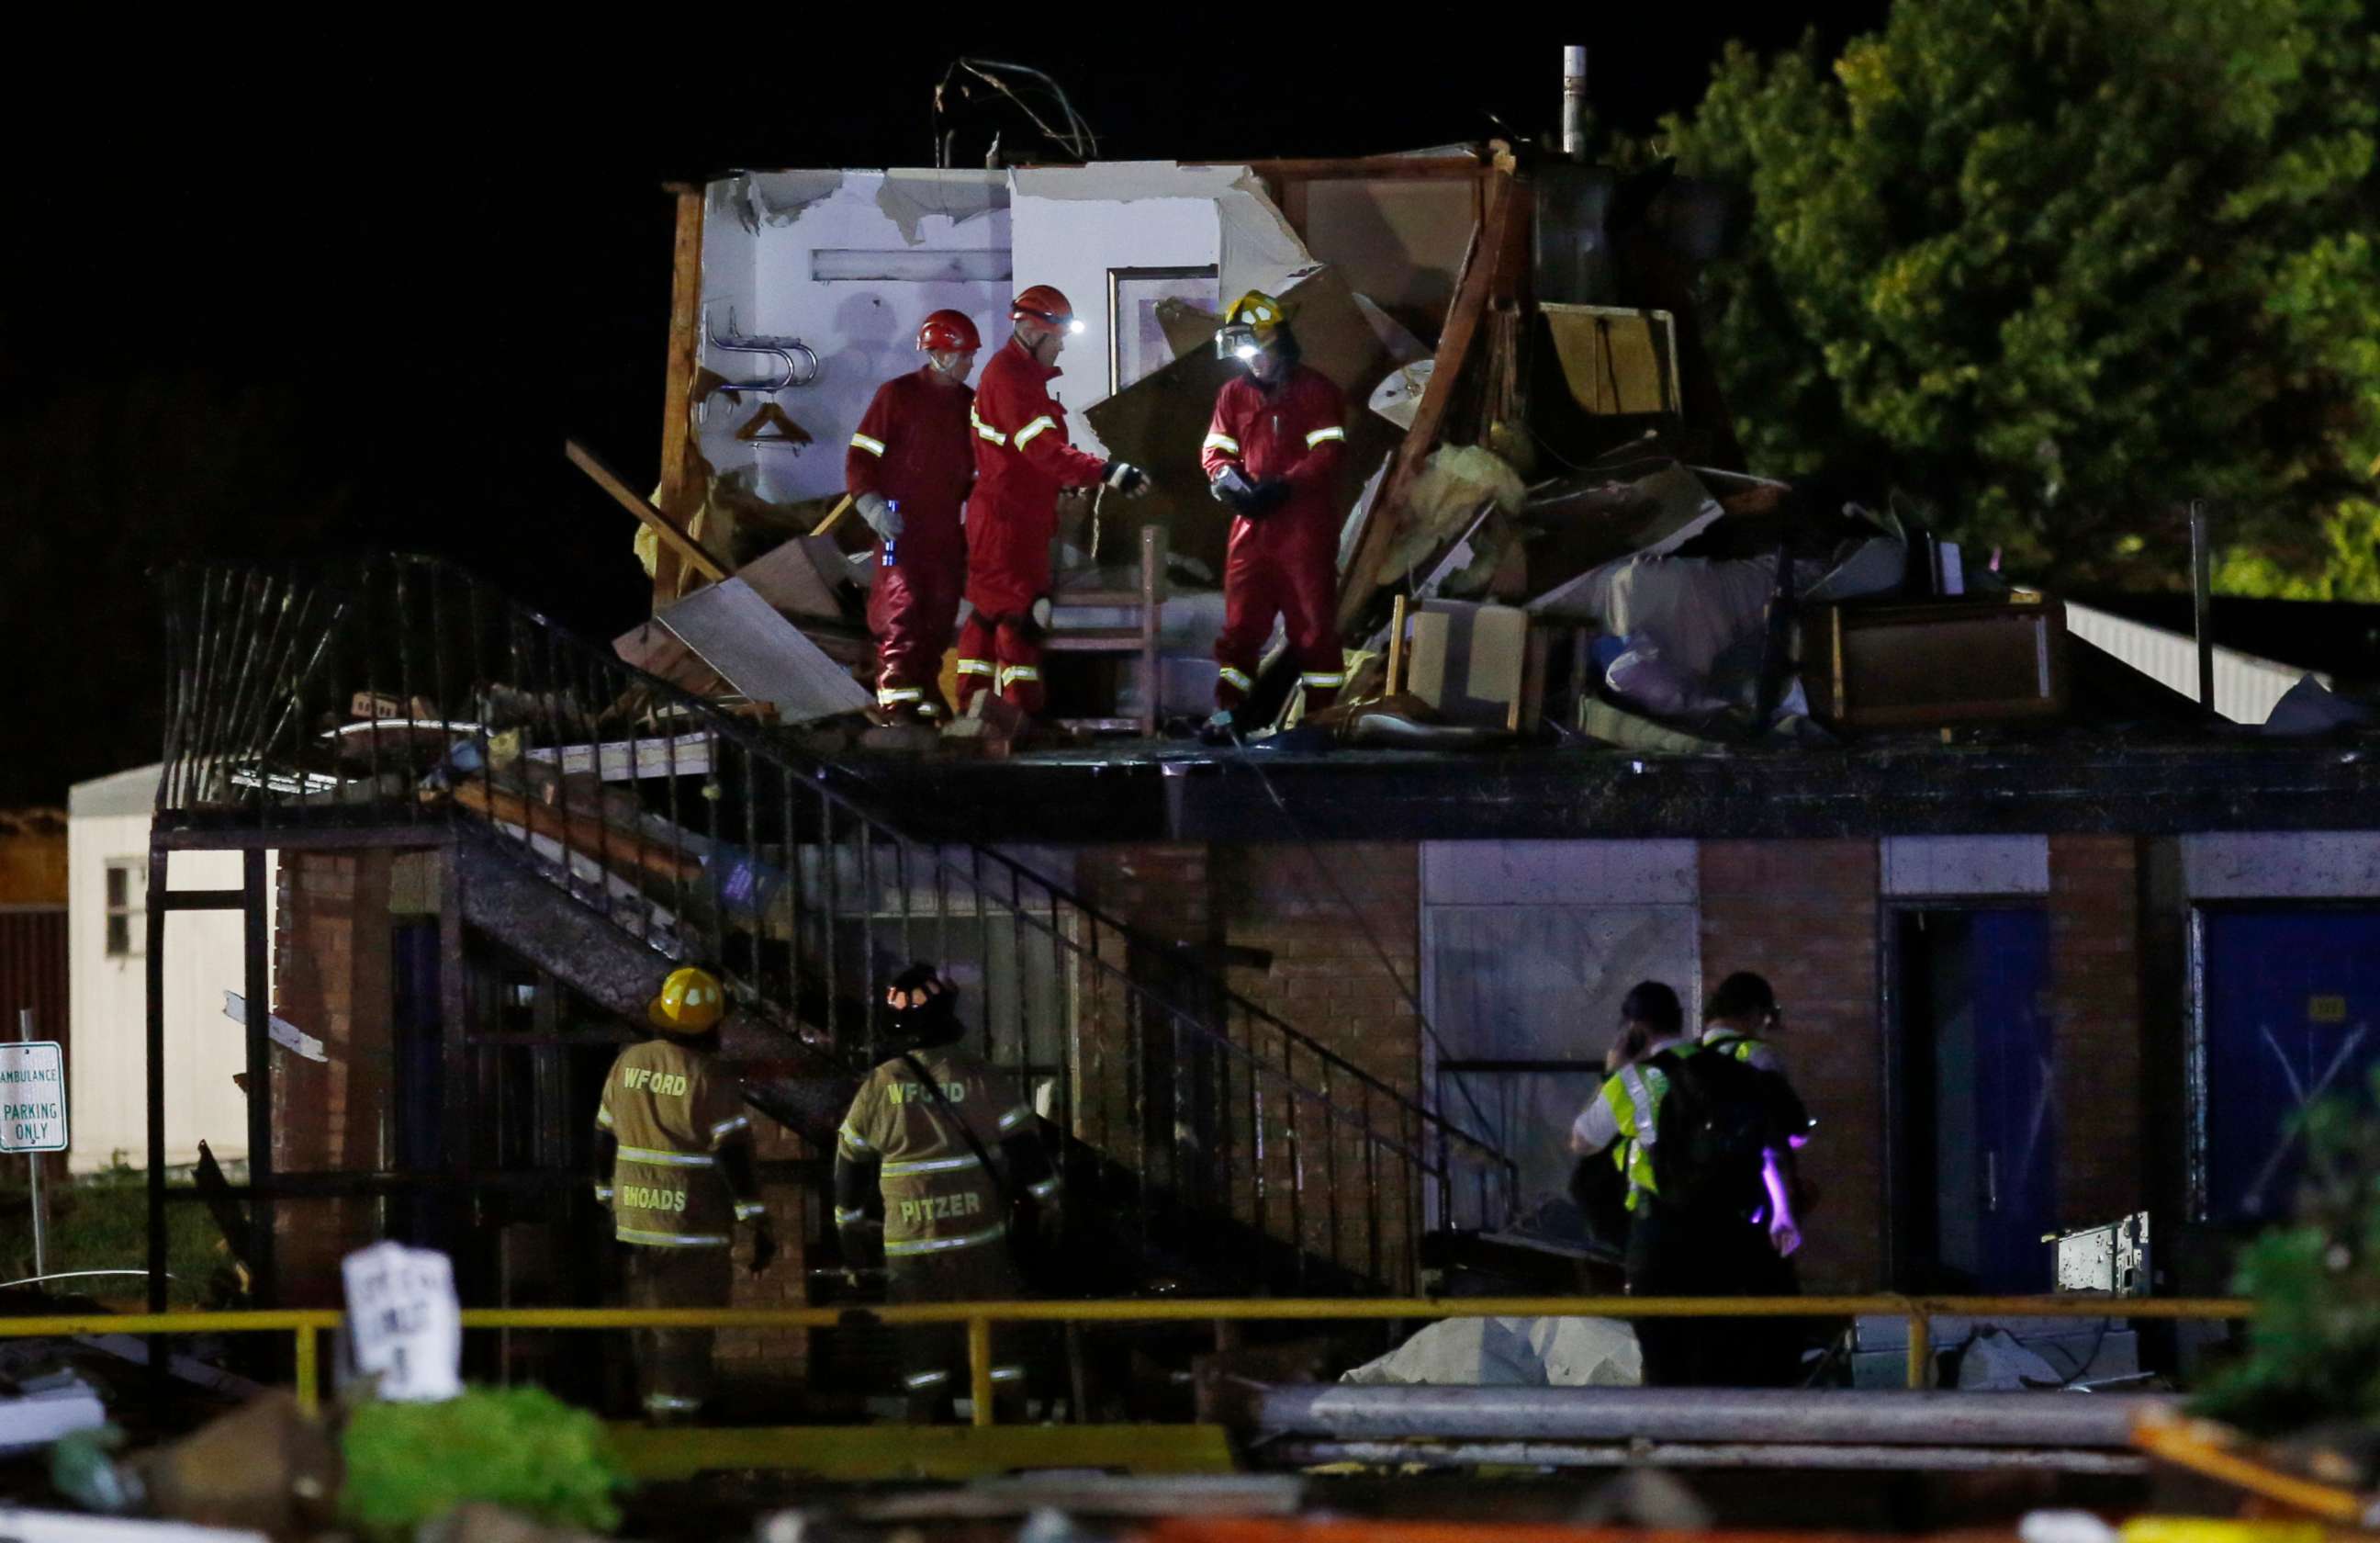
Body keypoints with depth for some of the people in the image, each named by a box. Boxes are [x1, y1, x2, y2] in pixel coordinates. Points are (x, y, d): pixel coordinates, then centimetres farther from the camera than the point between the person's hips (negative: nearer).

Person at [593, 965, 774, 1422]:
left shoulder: (628, 1064, 5)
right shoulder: (708, 1078, -13)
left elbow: (604, 1141, 13)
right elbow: (735, 1158, -15)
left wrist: (608, 1203, 25)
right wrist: (759, 1225, -9)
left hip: (636, 1221, 6)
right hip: (694, 1226, -6)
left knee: (649, 1332, 15)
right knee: (686, 1333, -3)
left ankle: (654, 1410, 22)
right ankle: (676, 1418, -6)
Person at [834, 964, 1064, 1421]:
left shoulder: (880, 1086, -1)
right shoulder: (979, 1076, -5)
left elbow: (852, 1162, 7)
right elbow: (1025, 1147, -2)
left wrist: (853, 1230, 20)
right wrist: (1049, 1209, 9)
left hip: (909, 1245, 1)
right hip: (980, 1241, -1)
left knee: (923, 1351, 5)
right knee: (994, 1343, 6)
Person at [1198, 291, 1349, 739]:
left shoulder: (1315, 391, -3)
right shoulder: (1234, 395, 14)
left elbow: (1328, 452, -11)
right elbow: (1215, 450, 13)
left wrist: (1283, 486, -21)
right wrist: (1228, 481, -10)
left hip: (1305, 528, -5)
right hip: (1252, 529, 5)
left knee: (1313, 622, 0)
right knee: (1240, 622, 3)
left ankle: (1322, 714, 4)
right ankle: (1225, 712, 3)